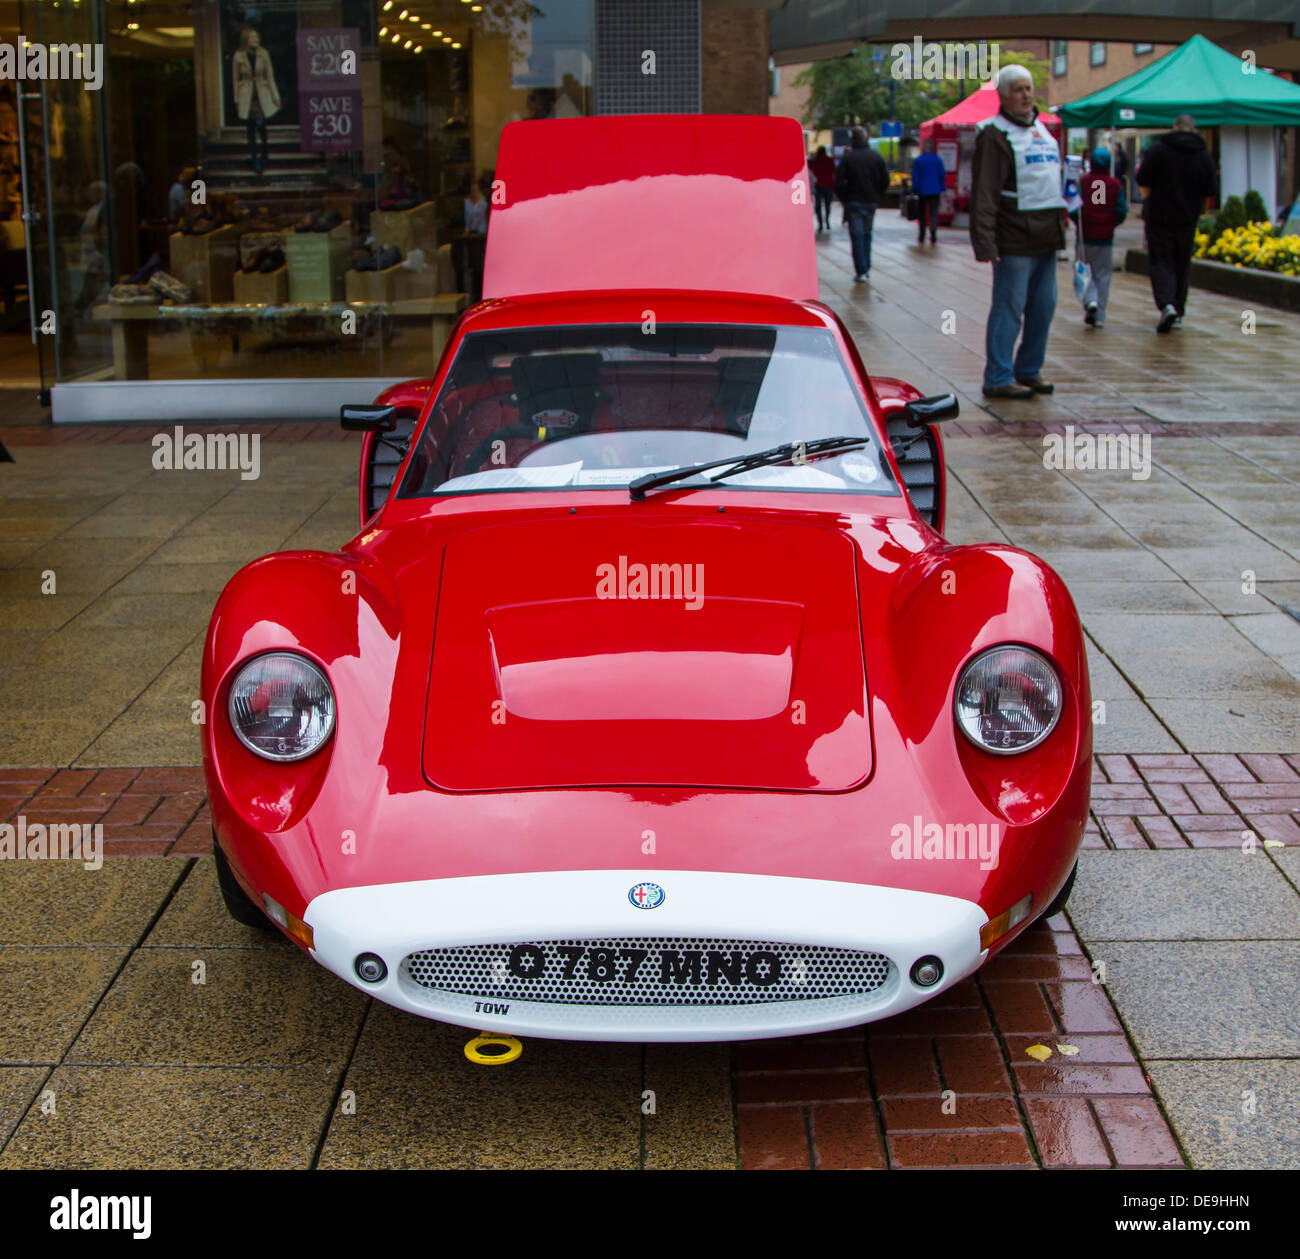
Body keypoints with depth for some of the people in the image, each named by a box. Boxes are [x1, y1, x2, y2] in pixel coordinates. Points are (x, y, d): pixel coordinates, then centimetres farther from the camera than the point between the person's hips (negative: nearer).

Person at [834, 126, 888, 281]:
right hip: (871, 202, 3)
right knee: (867, 234, 18)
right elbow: (885, 180, 4)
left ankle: (861, 271, -8)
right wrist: (877, 196, 15)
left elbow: (839, 181, -11)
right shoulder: (876, 157, 1)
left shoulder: (847, 158, -8)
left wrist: (843, 198, 3)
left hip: (853, 202, -3)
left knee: (857, 236, -2)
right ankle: (866, 267, 20)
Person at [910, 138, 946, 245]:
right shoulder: (938, 159, 2)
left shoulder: (917, 160, -4)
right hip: (935, 191, 0)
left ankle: (921, 238, 15)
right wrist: (942, 189, 11)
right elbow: (942, 175, 4)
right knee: (934, 214, -1)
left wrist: (914, 191, 2)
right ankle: (933, 237, -14)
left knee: (922, 214, 11)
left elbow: (915, 177, -3)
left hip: (922, 191, 0)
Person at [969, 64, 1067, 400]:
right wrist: (985, 243, -19)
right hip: (1015, 238, -8)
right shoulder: (994, 134, -7)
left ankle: (1028, 370, 22)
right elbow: (983, 194, -13)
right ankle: (998, 379, 0)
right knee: (1009, 308, -5)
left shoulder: (1042, 130, 19)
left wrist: (1061, 213, 20)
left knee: (1044, 306, 10)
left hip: (1046, 236, 8)